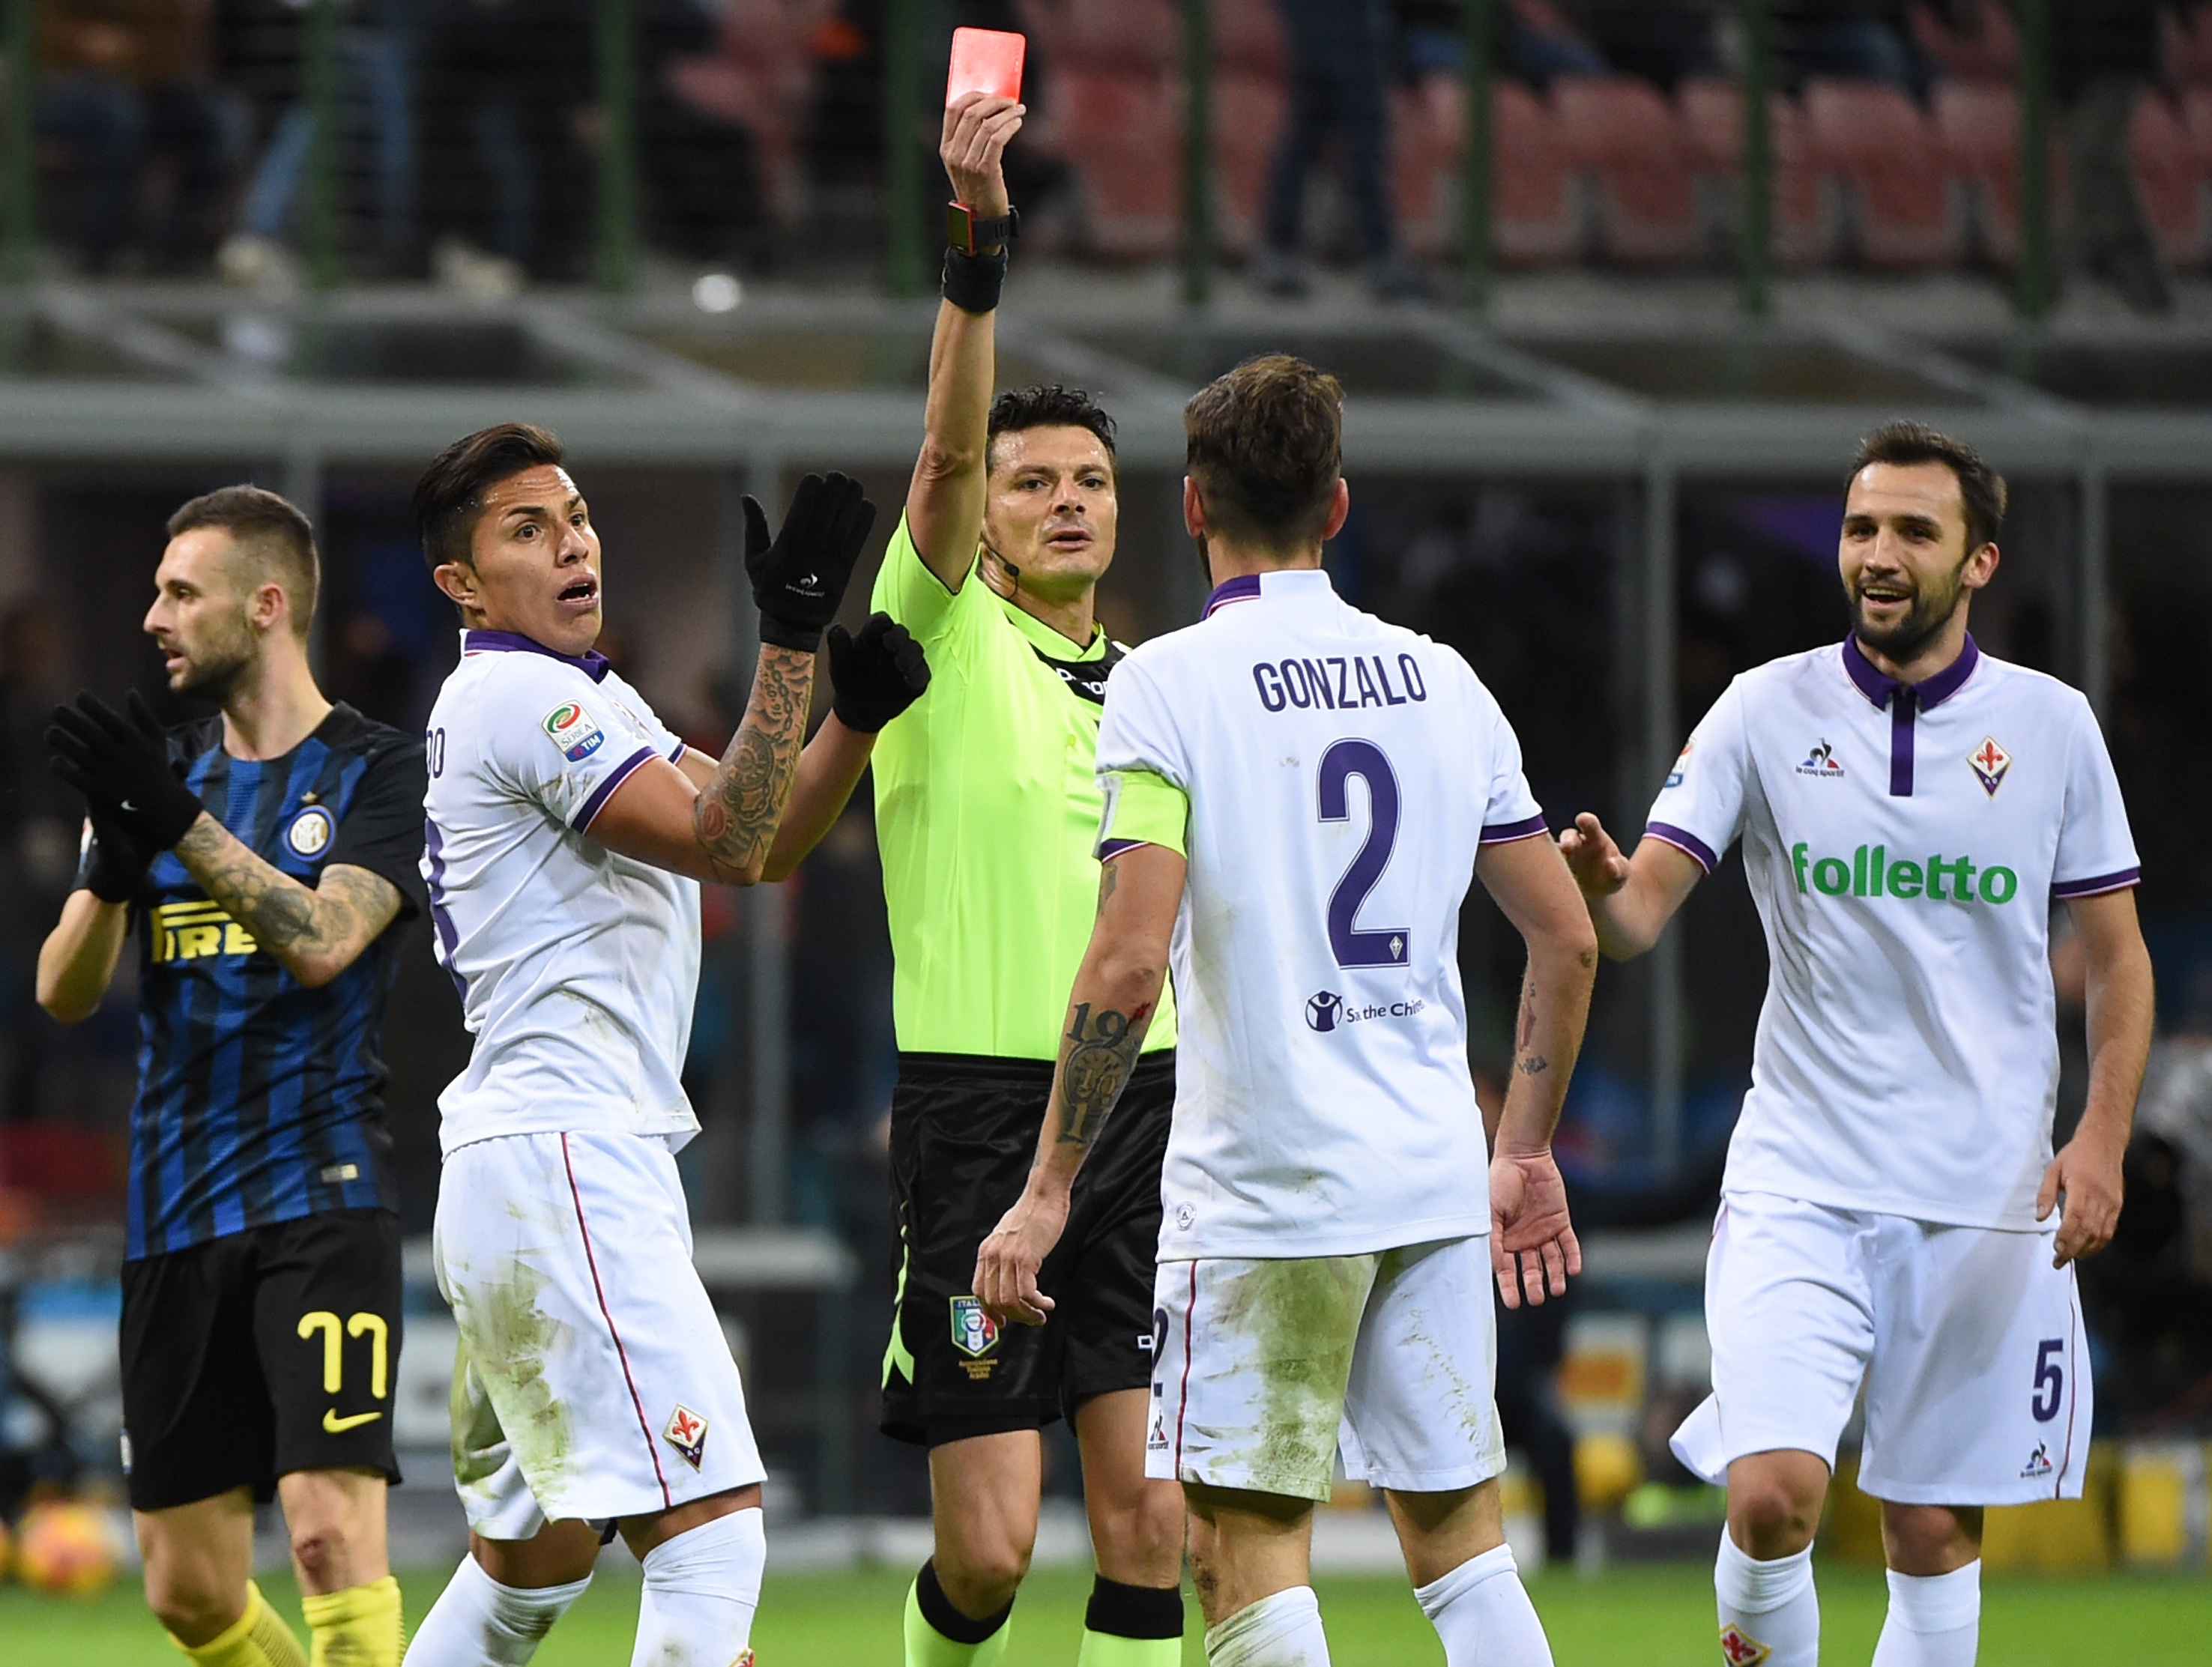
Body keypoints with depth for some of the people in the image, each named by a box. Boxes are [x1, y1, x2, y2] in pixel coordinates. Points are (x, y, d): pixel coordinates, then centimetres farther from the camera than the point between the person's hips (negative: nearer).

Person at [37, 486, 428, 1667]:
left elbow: (324, 942, -18)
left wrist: (182, 826, -25)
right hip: (174, 1215, 6)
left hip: (318, 1200, -6)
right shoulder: (165, 772, 14)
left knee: (331, 1525, -21)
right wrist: (112, 871, -13)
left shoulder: (378, 774, -1)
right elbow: (62, 993, 7)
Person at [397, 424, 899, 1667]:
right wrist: (792, 639, -21)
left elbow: (763, 831, 17)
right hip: (562, 1166, -11)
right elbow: (723, 844, -17)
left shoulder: (586, 699, 21)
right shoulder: (521, 695, -9)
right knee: (713, 1531, -18)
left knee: (532, 1561, 19)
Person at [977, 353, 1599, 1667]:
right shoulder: (1442, 681, 9)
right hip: (1435, 1174, 5)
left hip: (1264, 1188, -5)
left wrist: (1048, 1190, -10)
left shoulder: (1169, 684, -7)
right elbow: (1569, 939, 12)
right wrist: (1527, 1151, 22)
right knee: (1462, 1535, 12)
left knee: (1247, 1550, -1)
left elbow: (1130, 965, -16)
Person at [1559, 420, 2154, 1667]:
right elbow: (1640, 913, -5)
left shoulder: (2051, 725, 3)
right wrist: (1602, 888, -29)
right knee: (1774, 1492, -17)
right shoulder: (1769, 711, 0)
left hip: (1988, 1196, 1)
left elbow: (2119, 958, 8)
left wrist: (2102, 1142, -6)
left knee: (1937, 1532, 4)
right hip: (1802, 1180, -1)